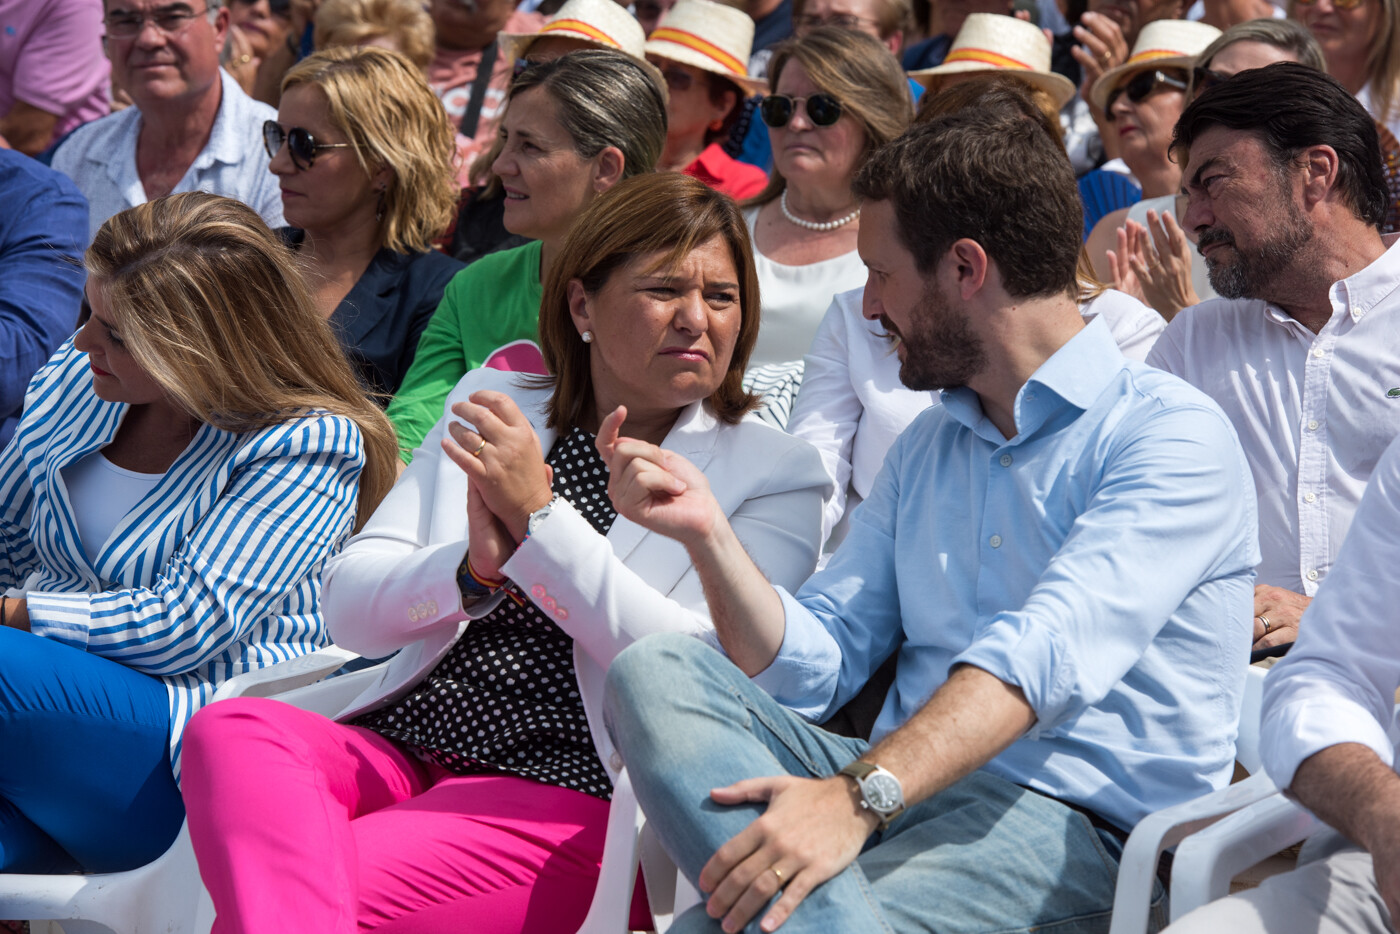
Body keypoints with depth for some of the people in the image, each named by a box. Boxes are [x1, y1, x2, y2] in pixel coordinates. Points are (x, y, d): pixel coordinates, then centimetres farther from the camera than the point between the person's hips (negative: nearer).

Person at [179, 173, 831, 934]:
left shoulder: (773, 472, 7)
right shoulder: (493, 406, 18)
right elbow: (349, 608, 11)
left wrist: (539, 518, -14)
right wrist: (473, 566, -11)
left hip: (568, 797, -5)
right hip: (401, 750, 5)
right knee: (231, 729, -30)